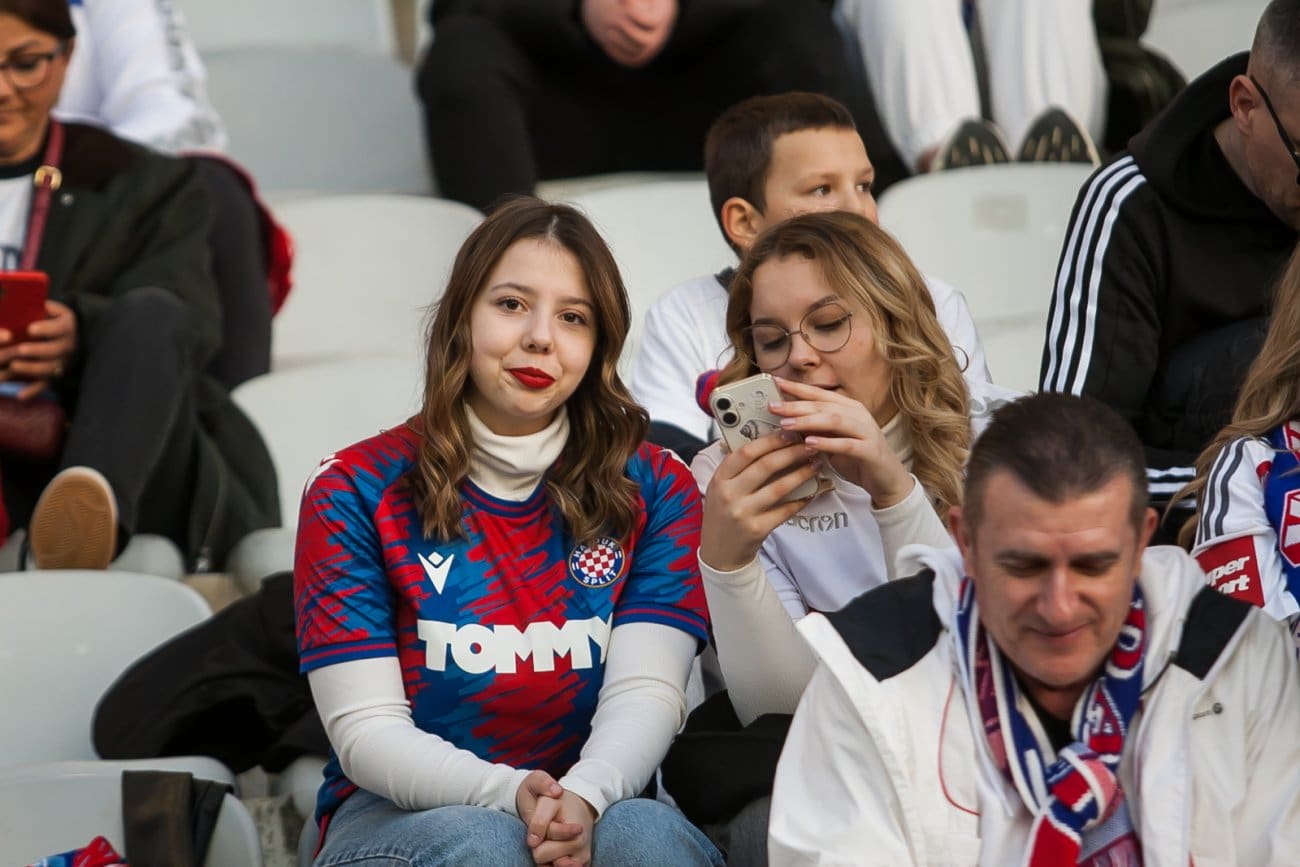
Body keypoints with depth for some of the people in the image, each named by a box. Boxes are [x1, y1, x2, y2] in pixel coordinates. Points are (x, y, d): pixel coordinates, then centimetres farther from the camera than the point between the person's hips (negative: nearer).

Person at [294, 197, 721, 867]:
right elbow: (366, 730, -6)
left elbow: (645, 695, -6)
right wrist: (508, 794, -26)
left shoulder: (654, 489, 8)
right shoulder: (355, 491, 2)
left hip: (591, 813, 2)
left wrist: (581, 799, -29)